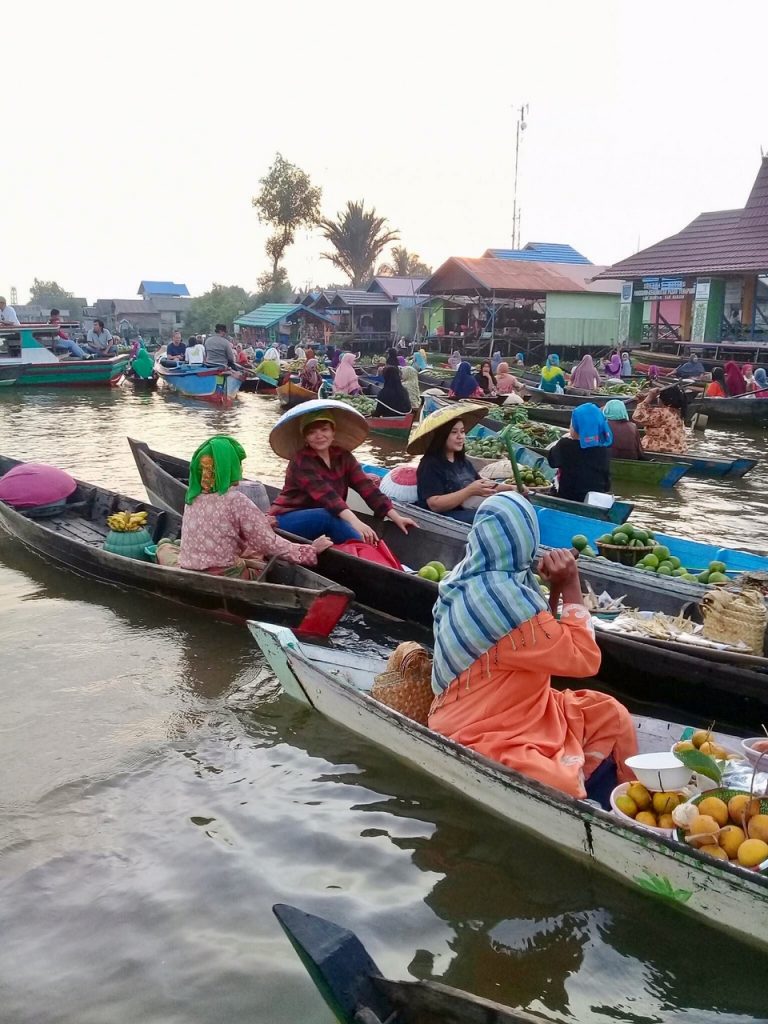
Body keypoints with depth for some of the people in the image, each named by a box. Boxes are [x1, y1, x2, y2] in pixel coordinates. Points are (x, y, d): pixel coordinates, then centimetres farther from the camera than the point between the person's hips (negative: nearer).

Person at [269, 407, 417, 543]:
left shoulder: (343, 456, 1)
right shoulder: (301, 461, -18)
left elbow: (367, 487, -8)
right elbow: (325, 494, -33)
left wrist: (395, 517, -19)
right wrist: (355, 522, -47)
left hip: (318, 523, 6)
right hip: (287, 520, -6)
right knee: (331, 515, -31)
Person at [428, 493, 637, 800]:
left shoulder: (472, 579, 0)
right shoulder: (502, 598, -30)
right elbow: (584, 658, -21)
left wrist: (542, 582, 6)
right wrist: (570, 587, -17)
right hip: (478, 738, -10)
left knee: (610, 716, 11)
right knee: (561, 792, -32)